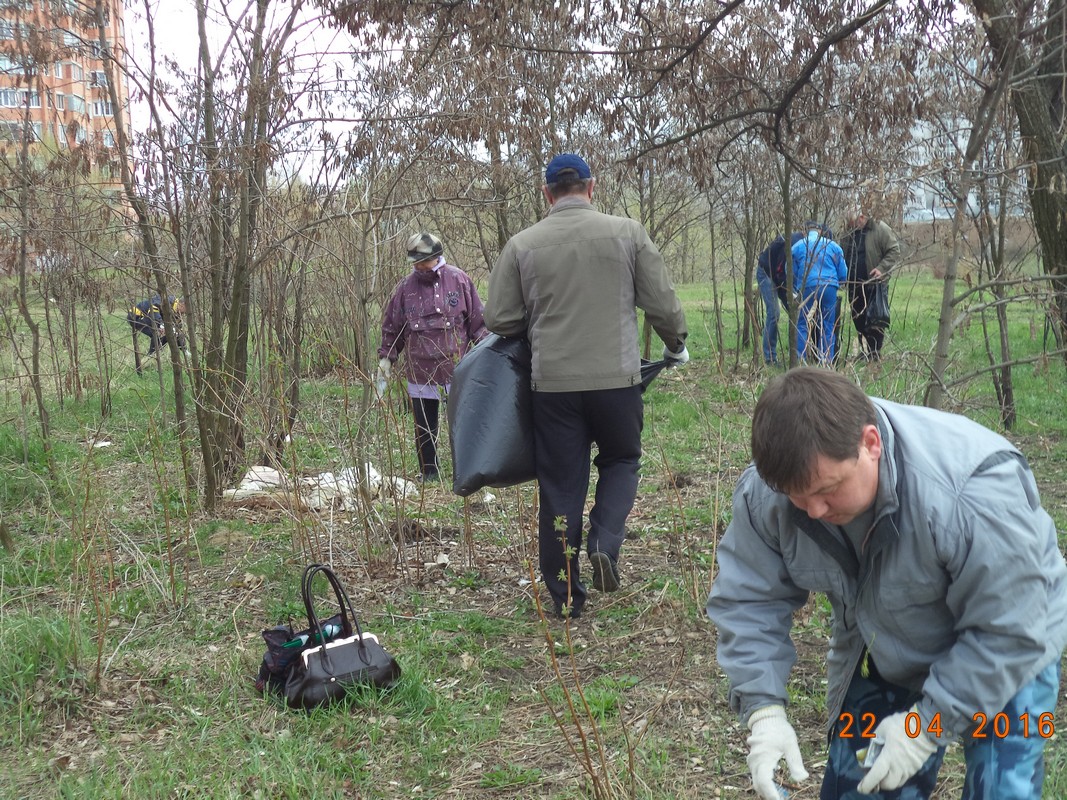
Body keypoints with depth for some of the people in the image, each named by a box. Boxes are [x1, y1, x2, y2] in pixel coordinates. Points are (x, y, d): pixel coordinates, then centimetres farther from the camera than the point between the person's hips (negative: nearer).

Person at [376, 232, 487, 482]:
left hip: (457, 370, -2)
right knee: (424, 428, 10)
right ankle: (428, 473, 23)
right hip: (421, 374, 2)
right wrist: (385, 360, 7)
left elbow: (478, 320, 3)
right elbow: (391, 328, 12)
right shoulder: (405, 288, 4)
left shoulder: (459, 280, -2)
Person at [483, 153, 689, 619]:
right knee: (621, 460, 23)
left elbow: (500, 320, 1)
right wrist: (676, 345, 20)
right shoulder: (627, 233, -2)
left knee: (560, 484, 10)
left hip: (552, 383, 1)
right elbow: (662, 303, 1)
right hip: (617, 377, 0)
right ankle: (605, 544, 0)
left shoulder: (522, 245, -1)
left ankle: (565, 596, 17)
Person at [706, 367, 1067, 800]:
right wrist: (764, 708, -24)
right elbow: (748, 601, -13)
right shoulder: (765, 493, -26)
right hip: (881, 655, 4)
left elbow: (1008, 633, -30)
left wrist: (927, 725, -29)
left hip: (1002, 658, -4)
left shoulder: (972, 493, -40)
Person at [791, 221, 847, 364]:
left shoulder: (797, 247, 9)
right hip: (830, 287, 2)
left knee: (801, 325, 4)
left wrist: (796, 291, 27)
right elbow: (843, 274, 13)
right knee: (827, 327, 9)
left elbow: (791, 274, 12)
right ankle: (826, 362, 8)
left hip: (807, 288, -2)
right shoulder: (833, 246, 12)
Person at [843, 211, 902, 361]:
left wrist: (881, 268, -20)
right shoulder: (849, 232, 9)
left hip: (874, 284, -6)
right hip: (854, 285, 6)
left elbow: (894, 251, -8)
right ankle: (864, 350, 20)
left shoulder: (881, 229, -8)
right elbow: (843, 255, 20)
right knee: (858, 320, 10)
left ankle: (875, 353, 3)